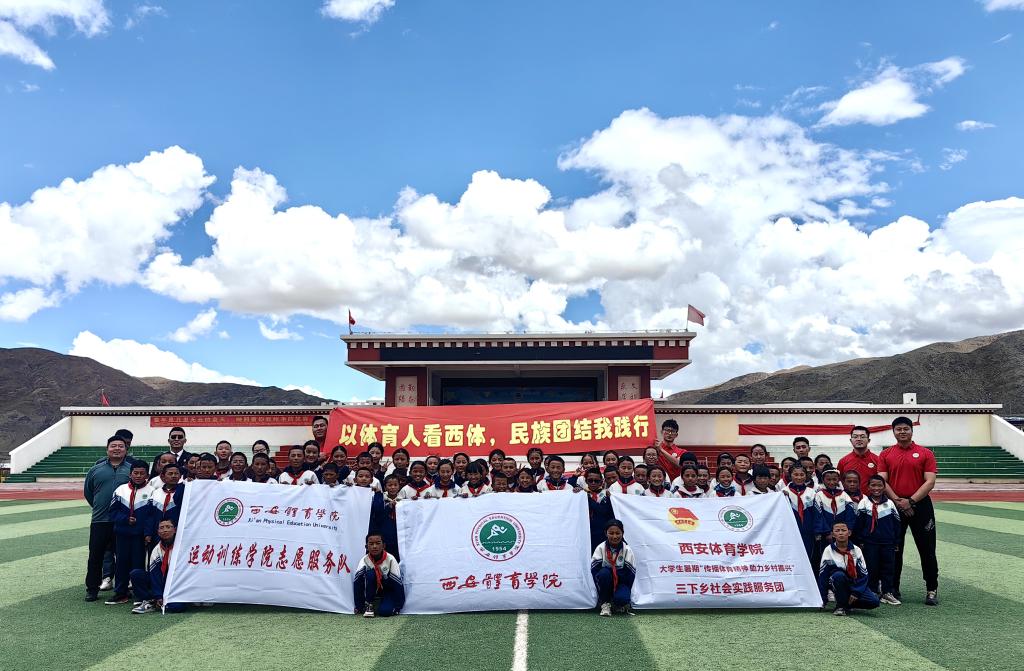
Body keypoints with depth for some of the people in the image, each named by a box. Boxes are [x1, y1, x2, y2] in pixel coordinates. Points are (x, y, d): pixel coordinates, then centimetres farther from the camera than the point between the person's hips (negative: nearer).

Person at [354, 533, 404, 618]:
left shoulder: (390, 559, -19)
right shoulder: (364, 560, -14)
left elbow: (398, 582, -20)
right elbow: (356, 581, -19)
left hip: (388, 590, -2)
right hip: (372, 590, 2)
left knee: (385, 611, -28)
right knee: (370, 573, -28)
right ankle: (369, 606, -15)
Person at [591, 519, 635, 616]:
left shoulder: (627, 550, -10)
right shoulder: (600, 548, -11)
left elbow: (631, 573, -8)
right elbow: (594, 570, -12)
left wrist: (625, 591, -14)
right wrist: (600, 590, -17)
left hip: (621, 582, 0)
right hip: (605, 584, 0)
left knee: (622, 598, -32)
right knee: (604, 572, -33)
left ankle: (619, 603, 7)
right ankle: (605, 604, -16)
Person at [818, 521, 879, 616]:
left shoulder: (856, 550, -6)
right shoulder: (828, 550, -11)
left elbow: (863, 574, -4)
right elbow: (822, 576, -10)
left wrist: (856, 592, -15)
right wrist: (823, 600, -12)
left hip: (854, 584, 2)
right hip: (836, 583, -2)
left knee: (874, 601, -20)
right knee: (838, 575, -35)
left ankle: (848, 603, 6)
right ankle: (841, 606, -16)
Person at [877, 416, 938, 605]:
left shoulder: (926, 454, 2)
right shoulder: (885, 455, 6)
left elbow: (930, 482, -5)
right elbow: (882, 481, -1)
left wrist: (911, 501, -13)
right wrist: (898, 501, -12)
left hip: (920, 505, -1)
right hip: (894, 506, 1)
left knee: (927, 550, 3)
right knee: (894, 550, 8)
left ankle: (932, 590, 14)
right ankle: (893, 589, 17)